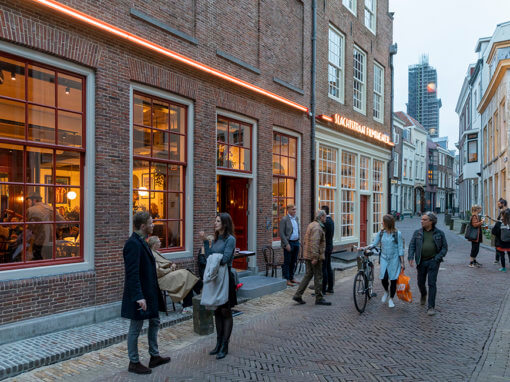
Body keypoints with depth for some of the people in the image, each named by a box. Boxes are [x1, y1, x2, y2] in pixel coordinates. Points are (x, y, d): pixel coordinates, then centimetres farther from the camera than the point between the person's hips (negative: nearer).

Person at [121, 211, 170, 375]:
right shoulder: (133, 244, -22)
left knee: (154, 322, 20)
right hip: (140, 295, -10)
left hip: (150, 292, 10)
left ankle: (154, 356, 33)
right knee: (135, 329, 5)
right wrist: (139, 297, -29)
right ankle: (134, 363, 21)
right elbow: (132, 273, -26)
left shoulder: (141, 242, 9)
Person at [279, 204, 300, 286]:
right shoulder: (284, 219, -11)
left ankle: (291, 278, 23)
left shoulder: (296, 218, 12)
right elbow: (281, 233, -14)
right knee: (287, 262, -1)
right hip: (288, 243, -7)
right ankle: (286, 280, 5)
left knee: (294, 262, 13)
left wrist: (298, 241, 13)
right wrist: (287, 244, -18)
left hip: (296, 243, 7)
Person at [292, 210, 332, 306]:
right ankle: (319, 299, 9)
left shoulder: (311, 225, 15)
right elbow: (314, 243, -25)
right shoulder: (317, 227, -16)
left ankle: (298, 295, 9)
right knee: (318, 277, 0)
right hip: (314, 256, -10)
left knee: (308, 275, 12)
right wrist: (315, 257, -26)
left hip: (307, 255, 10)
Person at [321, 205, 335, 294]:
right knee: (328, 267, 15)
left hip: (324, 248, -10)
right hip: (329, 246, 10)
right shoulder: (331, 220, 13)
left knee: (323, 269, -5)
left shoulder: (325, 221, -18)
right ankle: (330, 288, 21)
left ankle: (323, 289, -2)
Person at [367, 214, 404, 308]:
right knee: (383, 278, -11)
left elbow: (400, 248, -3)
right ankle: (386, 292, 22)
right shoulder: (381, 233, 4)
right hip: (384, 258, 2)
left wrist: (402, 262, -4)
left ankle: (391, 299, 21)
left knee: (393, 279, 2)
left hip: (394, 259, -2)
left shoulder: (397, 233, -5)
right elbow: (374, 243, 5)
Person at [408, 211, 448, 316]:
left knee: (432, 283, -6)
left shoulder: (439, 233, 0)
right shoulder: (417, 233, 4)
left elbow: (445, 247, 2)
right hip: (421, 262, 3)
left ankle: (431, 307, 1)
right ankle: (423, 295, 45)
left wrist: (437, 258, -11)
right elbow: (412, 245, 2)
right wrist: (411, 258, -12)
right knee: (420, 282, 13)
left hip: (433, 262, -3)